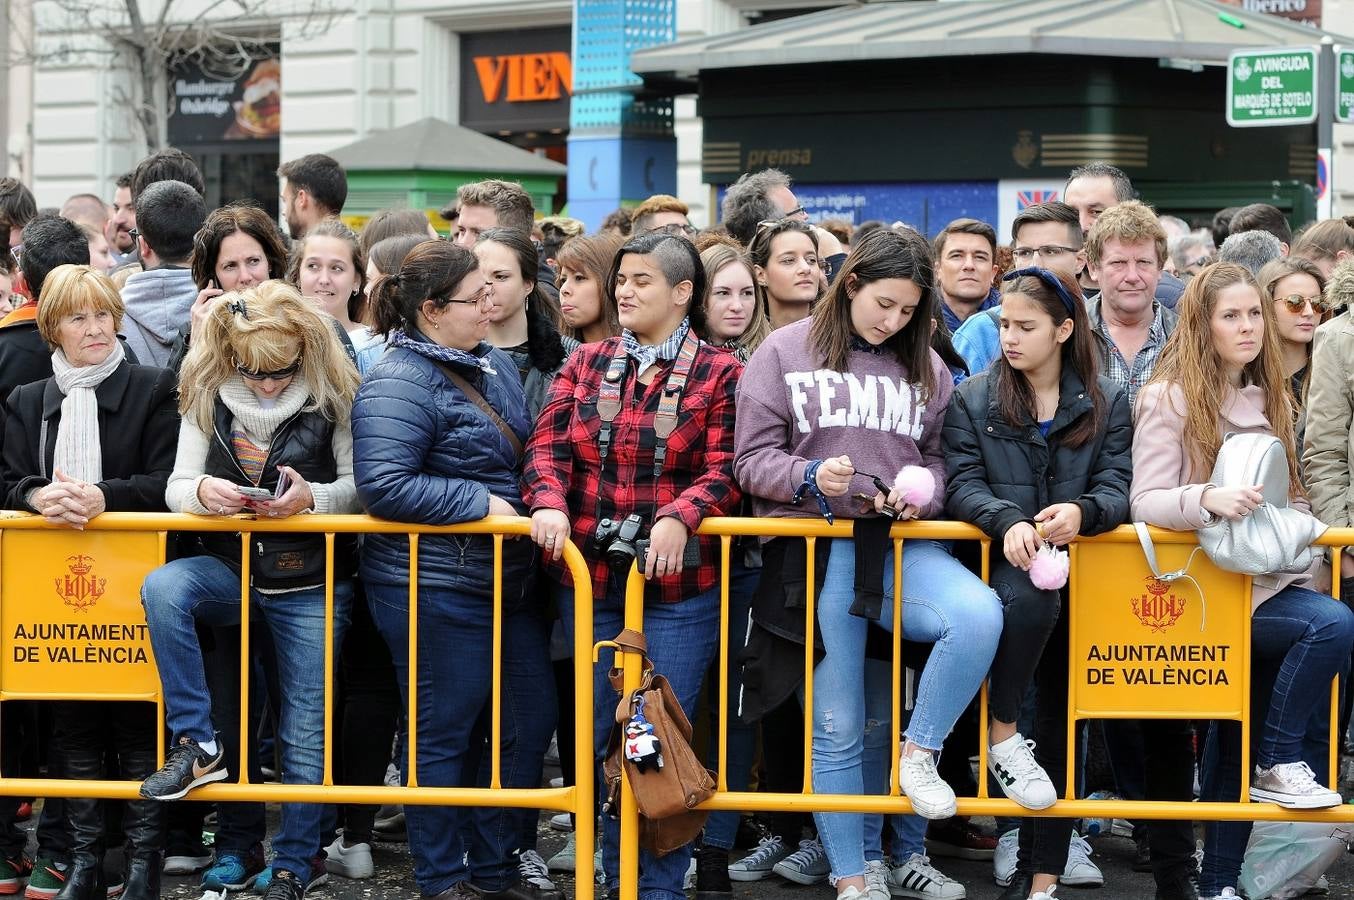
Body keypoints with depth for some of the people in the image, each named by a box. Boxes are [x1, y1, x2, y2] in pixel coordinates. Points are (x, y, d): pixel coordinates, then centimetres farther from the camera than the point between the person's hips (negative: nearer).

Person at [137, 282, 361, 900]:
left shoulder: (332, 400, -7)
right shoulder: (207, 398, -1)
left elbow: (359, 486, -3)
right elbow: (176, 488, 0)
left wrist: (313, 496, -24)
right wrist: (201, 491, -24)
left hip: (311, 585, -2)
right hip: (230, 567, 2)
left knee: (306, 737, 1)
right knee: (163, 587, -32)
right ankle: (197, 747, -25)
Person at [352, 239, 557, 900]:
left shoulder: (495, 365, 11)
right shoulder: (399, 384, -17)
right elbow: (383, 484, -26)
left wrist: (535, 507, 7)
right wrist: (481, 503, -21)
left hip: (506, 583, 9)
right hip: (437, 590, -9)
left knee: (532, 721, 12)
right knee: (444, 736, 2)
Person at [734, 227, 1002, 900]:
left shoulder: (925, 365, 13)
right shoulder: (783, 353, 4)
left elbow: (940, 459, 14)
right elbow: (752, 459, 1)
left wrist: (920, 492, -8)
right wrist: (810, 477, -17)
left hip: (900, 543, 2)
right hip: (814, 549, -2)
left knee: (979, 614, -29)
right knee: (837, 726, 0)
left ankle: (918, 754, -9)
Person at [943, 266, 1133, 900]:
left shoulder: (1108, 404, 9)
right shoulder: (972, 400, 6)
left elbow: (1118, 487, 0)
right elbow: (962, 486, -4)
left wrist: (1082, 511, -24)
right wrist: (1008, 521, -25)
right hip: (1004, 561, -2)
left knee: (1063, 717, 1)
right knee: (1032, 597, -39)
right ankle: (1001, 735, -16)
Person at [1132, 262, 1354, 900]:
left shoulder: (1269, 400, 17)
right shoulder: (1170, 398, -4)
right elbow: (1145, 502, -12)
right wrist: (1206, 498, -30)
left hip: (1266, 576, 6)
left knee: (1237, 738, 0)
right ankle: (1281, 762, -11)